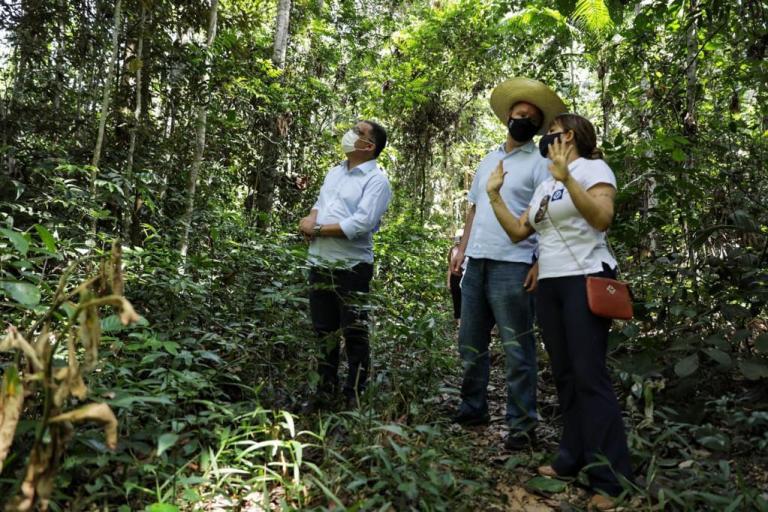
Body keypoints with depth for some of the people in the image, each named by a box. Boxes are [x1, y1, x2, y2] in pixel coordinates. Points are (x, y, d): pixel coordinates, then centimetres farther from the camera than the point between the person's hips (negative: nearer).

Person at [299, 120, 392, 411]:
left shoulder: (377, 181, -10)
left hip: (352, 267, -7)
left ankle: (354, 397, 17)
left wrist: (317, 229, -13)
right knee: (324, 331, 15)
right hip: (320, 264, 7)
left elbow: (360, 225, -21)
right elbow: (319, 204, 21)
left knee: (354, 334, 3)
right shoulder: (334, 172, 15)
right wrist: (311, 218, -3)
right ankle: (326, 391, 28)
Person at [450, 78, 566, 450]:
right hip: (476, 263, 7)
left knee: (517, 348, -1)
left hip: (512, 266, -7)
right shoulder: (488, 160, 18)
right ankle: (472, 409, 28)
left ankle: (522, 423, 10)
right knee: (471, 343, 14)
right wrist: (462, 249, 13)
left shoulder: (539, 164, -1)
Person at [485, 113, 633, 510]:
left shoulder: (592, 168, -1)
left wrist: (567, 178, -26)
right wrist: (494, 195, 13)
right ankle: (573, 459, 17)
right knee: (564, 375, 9)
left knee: (589, 376, -11)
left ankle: (611, 479, -4)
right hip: (549, 286, 8)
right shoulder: (544, 186, 21)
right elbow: (517, 231, 17)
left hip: (585, 281, -8)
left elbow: (602, 219, -18)